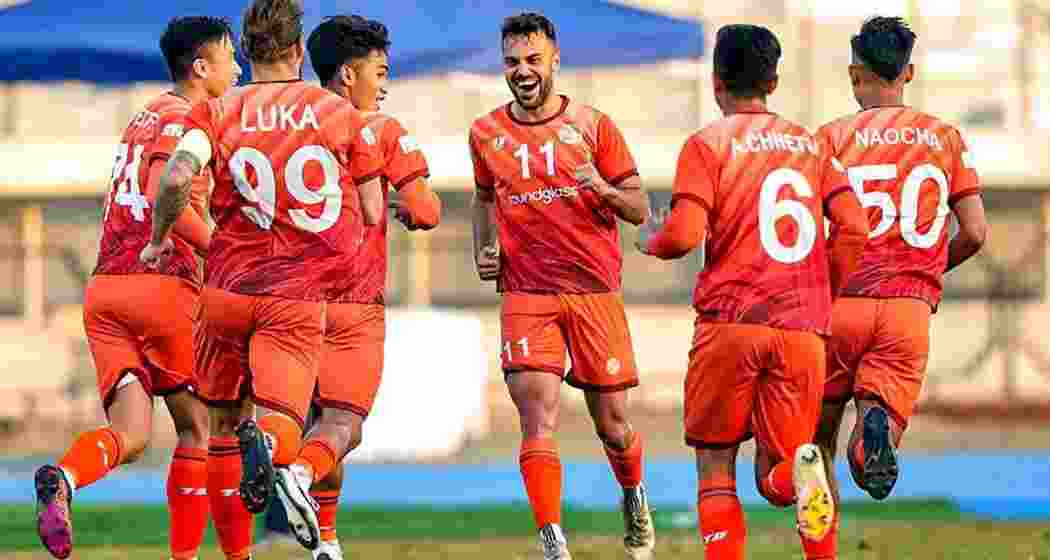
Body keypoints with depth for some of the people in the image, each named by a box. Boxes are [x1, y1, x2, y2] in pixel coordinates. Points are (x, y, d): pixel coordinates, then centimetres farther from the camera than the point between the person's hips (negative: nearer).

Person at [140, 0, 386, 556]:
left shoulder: (217, 111, 3)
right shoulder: (341, 114, 5)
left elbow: (177, 176, -15)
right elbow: (371, 215, 7)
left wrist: (158, 238, 1)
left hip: (228, 289, 2)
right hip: (298, 300, -1)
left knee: (224, 426, 17)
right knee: (282, 419, -10)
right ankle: (272, 446, -46)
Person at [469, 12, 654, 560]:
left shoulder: (592, 125, 0)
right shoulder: (486, 133, 6)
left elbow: (639, 209, 2)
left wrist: (604, 189, -19)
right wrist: (483, 250, 8)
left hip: (595, 291, 0)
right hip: (526, 293, 1)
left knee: (611, 424, 8)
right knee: (538, 418, -15)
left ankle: (634, 498, 40)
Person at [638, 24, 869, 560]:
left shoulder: (707, 143, 0)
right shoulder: (811, 144, 14)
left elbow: (684, 235, -10)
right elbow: (853, 228, 4)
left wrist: (650, 240, 13)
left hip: (730, 321, -3)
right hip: (803, 331, 3)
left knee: (715, 469, 9)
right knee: (774, 475, 8)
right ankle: (802, 471, -27)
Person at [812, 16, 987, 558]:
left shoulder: (832, 137, 2)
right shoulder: (946, 138, 8)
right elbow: (974, 234, 5)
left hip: (841, 300, 0)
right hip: (910, 307, 0)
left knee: (820, 433, 15)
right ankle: (878, 424, -35)